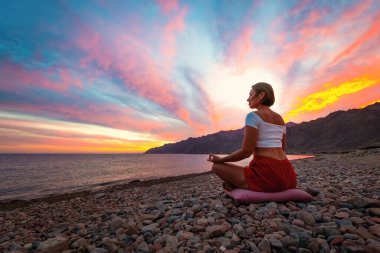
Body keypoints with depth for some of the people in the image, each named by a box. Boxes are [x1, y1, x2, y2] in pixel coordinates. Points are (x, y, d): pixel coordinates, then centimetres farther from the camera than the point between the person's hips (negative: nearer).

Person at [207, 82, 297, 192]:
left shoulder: (253, 116, -9)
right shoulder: (280, 119, 16)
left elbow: (246, 151, -14)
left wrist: (221, 159, -1)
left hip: (267, 173, -8)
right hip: (287, 175, 8)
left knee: (216, 166, 4)